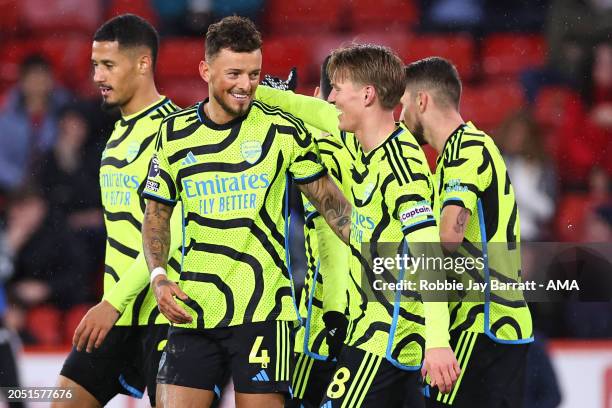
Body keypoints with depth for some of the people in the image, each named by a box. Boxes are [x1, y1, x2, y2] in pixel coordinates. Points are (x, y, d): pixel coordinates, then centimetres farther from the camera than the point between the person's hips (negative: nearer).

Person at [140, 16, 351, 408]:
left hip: (263, 310, -2)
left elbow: (331, 203, 8)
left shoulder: (282, 129, 0)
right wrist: (159, 277, 0)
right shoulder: (174, 132, 6)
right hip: (193, 312, 2)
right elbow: (156, 215, 14)